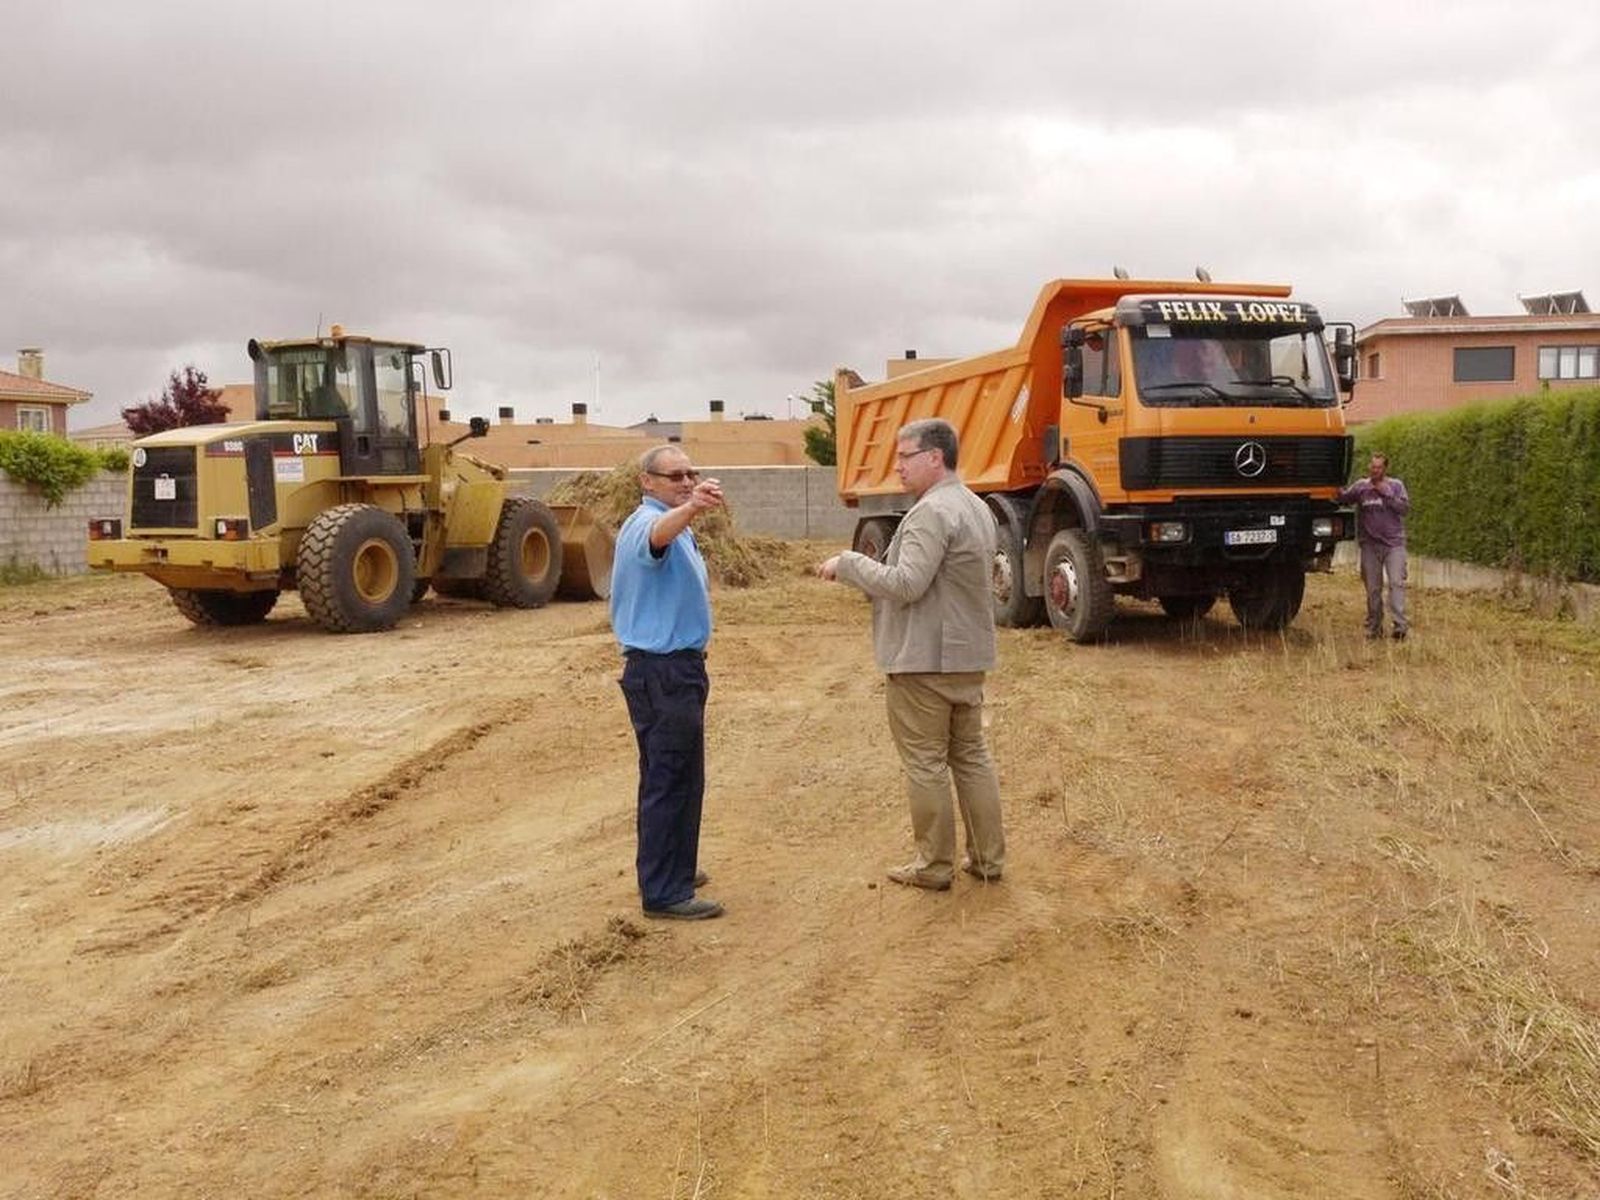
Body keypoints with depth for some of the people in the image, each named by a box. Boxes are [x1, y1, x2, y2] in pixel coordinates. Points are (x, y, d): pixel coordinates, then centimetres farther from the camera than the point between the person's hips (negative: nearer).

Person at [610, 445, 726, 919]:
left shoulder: (674, 524, 17)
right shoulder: (649, 522, -18)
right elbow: (661, 533, -46)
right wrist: (690, 509, -64)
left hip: (668, 669, 11)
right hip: (664, 671, -11)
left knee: (668, 777, 19)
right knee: (673, 779, -7)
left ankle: (665, 869, 32)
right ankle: (665, 892, -1)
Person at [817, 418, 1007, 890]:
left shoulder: (932, 512, -19)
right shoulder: (976, 507, 14)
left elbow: (905, 584, -24)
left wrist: (847, 563, -14)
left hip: (924, 659, -10)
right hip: (969, 656, 10)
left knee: (926, 763, 1)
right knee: (972, 755, 15)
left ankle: (934, 866, 9)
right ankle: (988, 857, 20)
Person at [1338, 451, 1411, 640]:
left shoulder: (1396, 486, 4)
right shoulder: (1361, 486, 6)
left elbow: (1405, 508, -4)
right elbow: (1344, 498, -5)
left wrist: (1387, 494, -12)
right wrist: (1338, 491, -27)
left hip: (1394, 544, -1)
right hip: (1370, 545, 1)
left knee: (1397, 583, -12)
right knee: (1373, 588, 6)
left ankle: (1399, 626, -17)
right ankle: (1374, 628, 15)